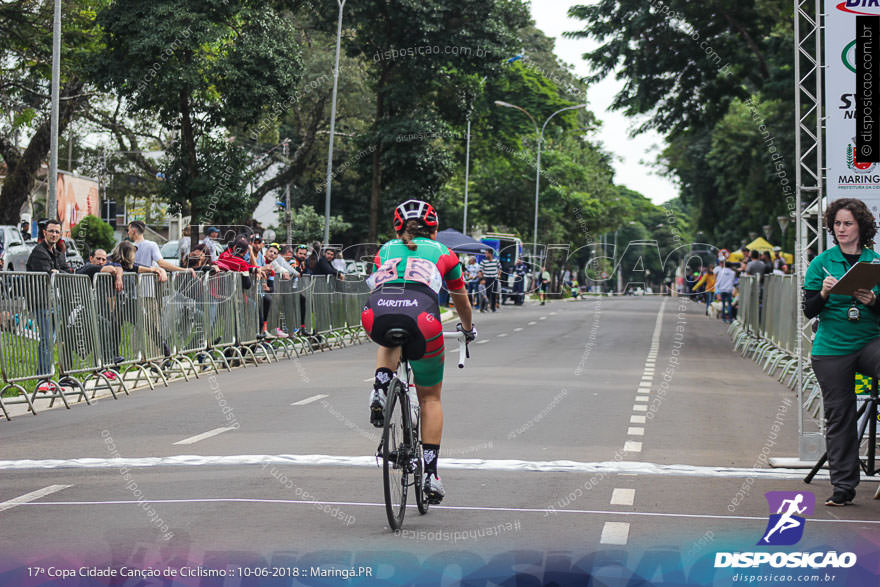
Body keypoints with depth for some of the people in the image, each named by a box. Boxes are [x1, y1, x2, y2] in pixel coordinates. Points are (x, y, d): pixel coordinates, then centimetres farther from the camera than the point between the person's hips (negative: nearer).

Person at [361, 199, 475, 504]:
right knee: (430, 398, 19)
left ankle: (380, 388, 12)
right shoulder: (442, 253, 30)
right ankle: (431, 474, 14)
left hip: (376, 314, 2)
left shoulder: (386, 250, 34)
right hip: (421, 315, -1)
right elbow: (461, 299, 46)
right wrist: (468, 328, 66)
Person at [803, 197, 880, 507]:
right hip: (831, 350, 0)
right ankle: (843, 486, 10)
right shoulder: (821, 263, 5)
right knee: (839, 415, 1)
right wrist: (823, 294, -17)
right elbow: (809, 310, 3)